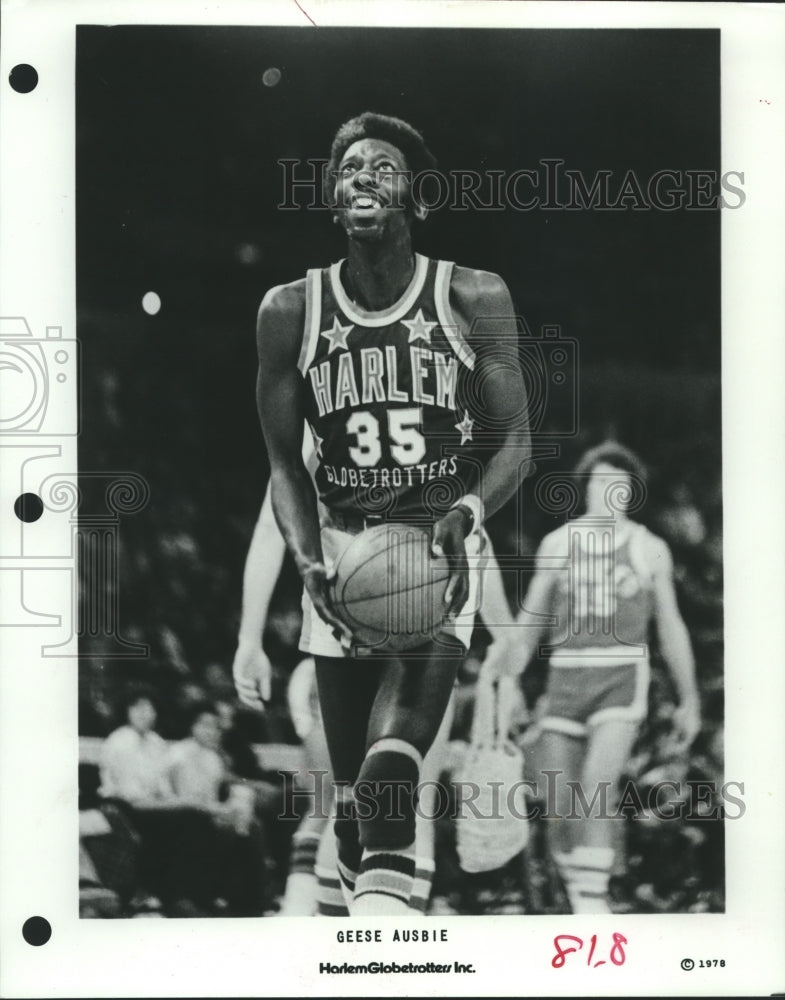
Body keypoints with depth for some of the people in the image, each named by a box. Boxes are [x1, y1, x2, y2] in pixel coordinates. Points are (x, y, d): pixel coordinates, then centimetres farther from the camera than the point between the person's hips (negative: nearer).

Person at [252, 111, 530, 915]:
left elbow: (513, 443, -1)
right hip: (341, 549, 2)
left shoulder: (474, 299, -4)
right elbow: (287, 464, 4)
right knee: (353, 788, 7)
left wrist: (467, 514, -21)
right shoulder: (289, 311, 0)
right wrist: (309, 563, -13)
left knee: (391, 758, -23)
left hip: (442, 549, -2)